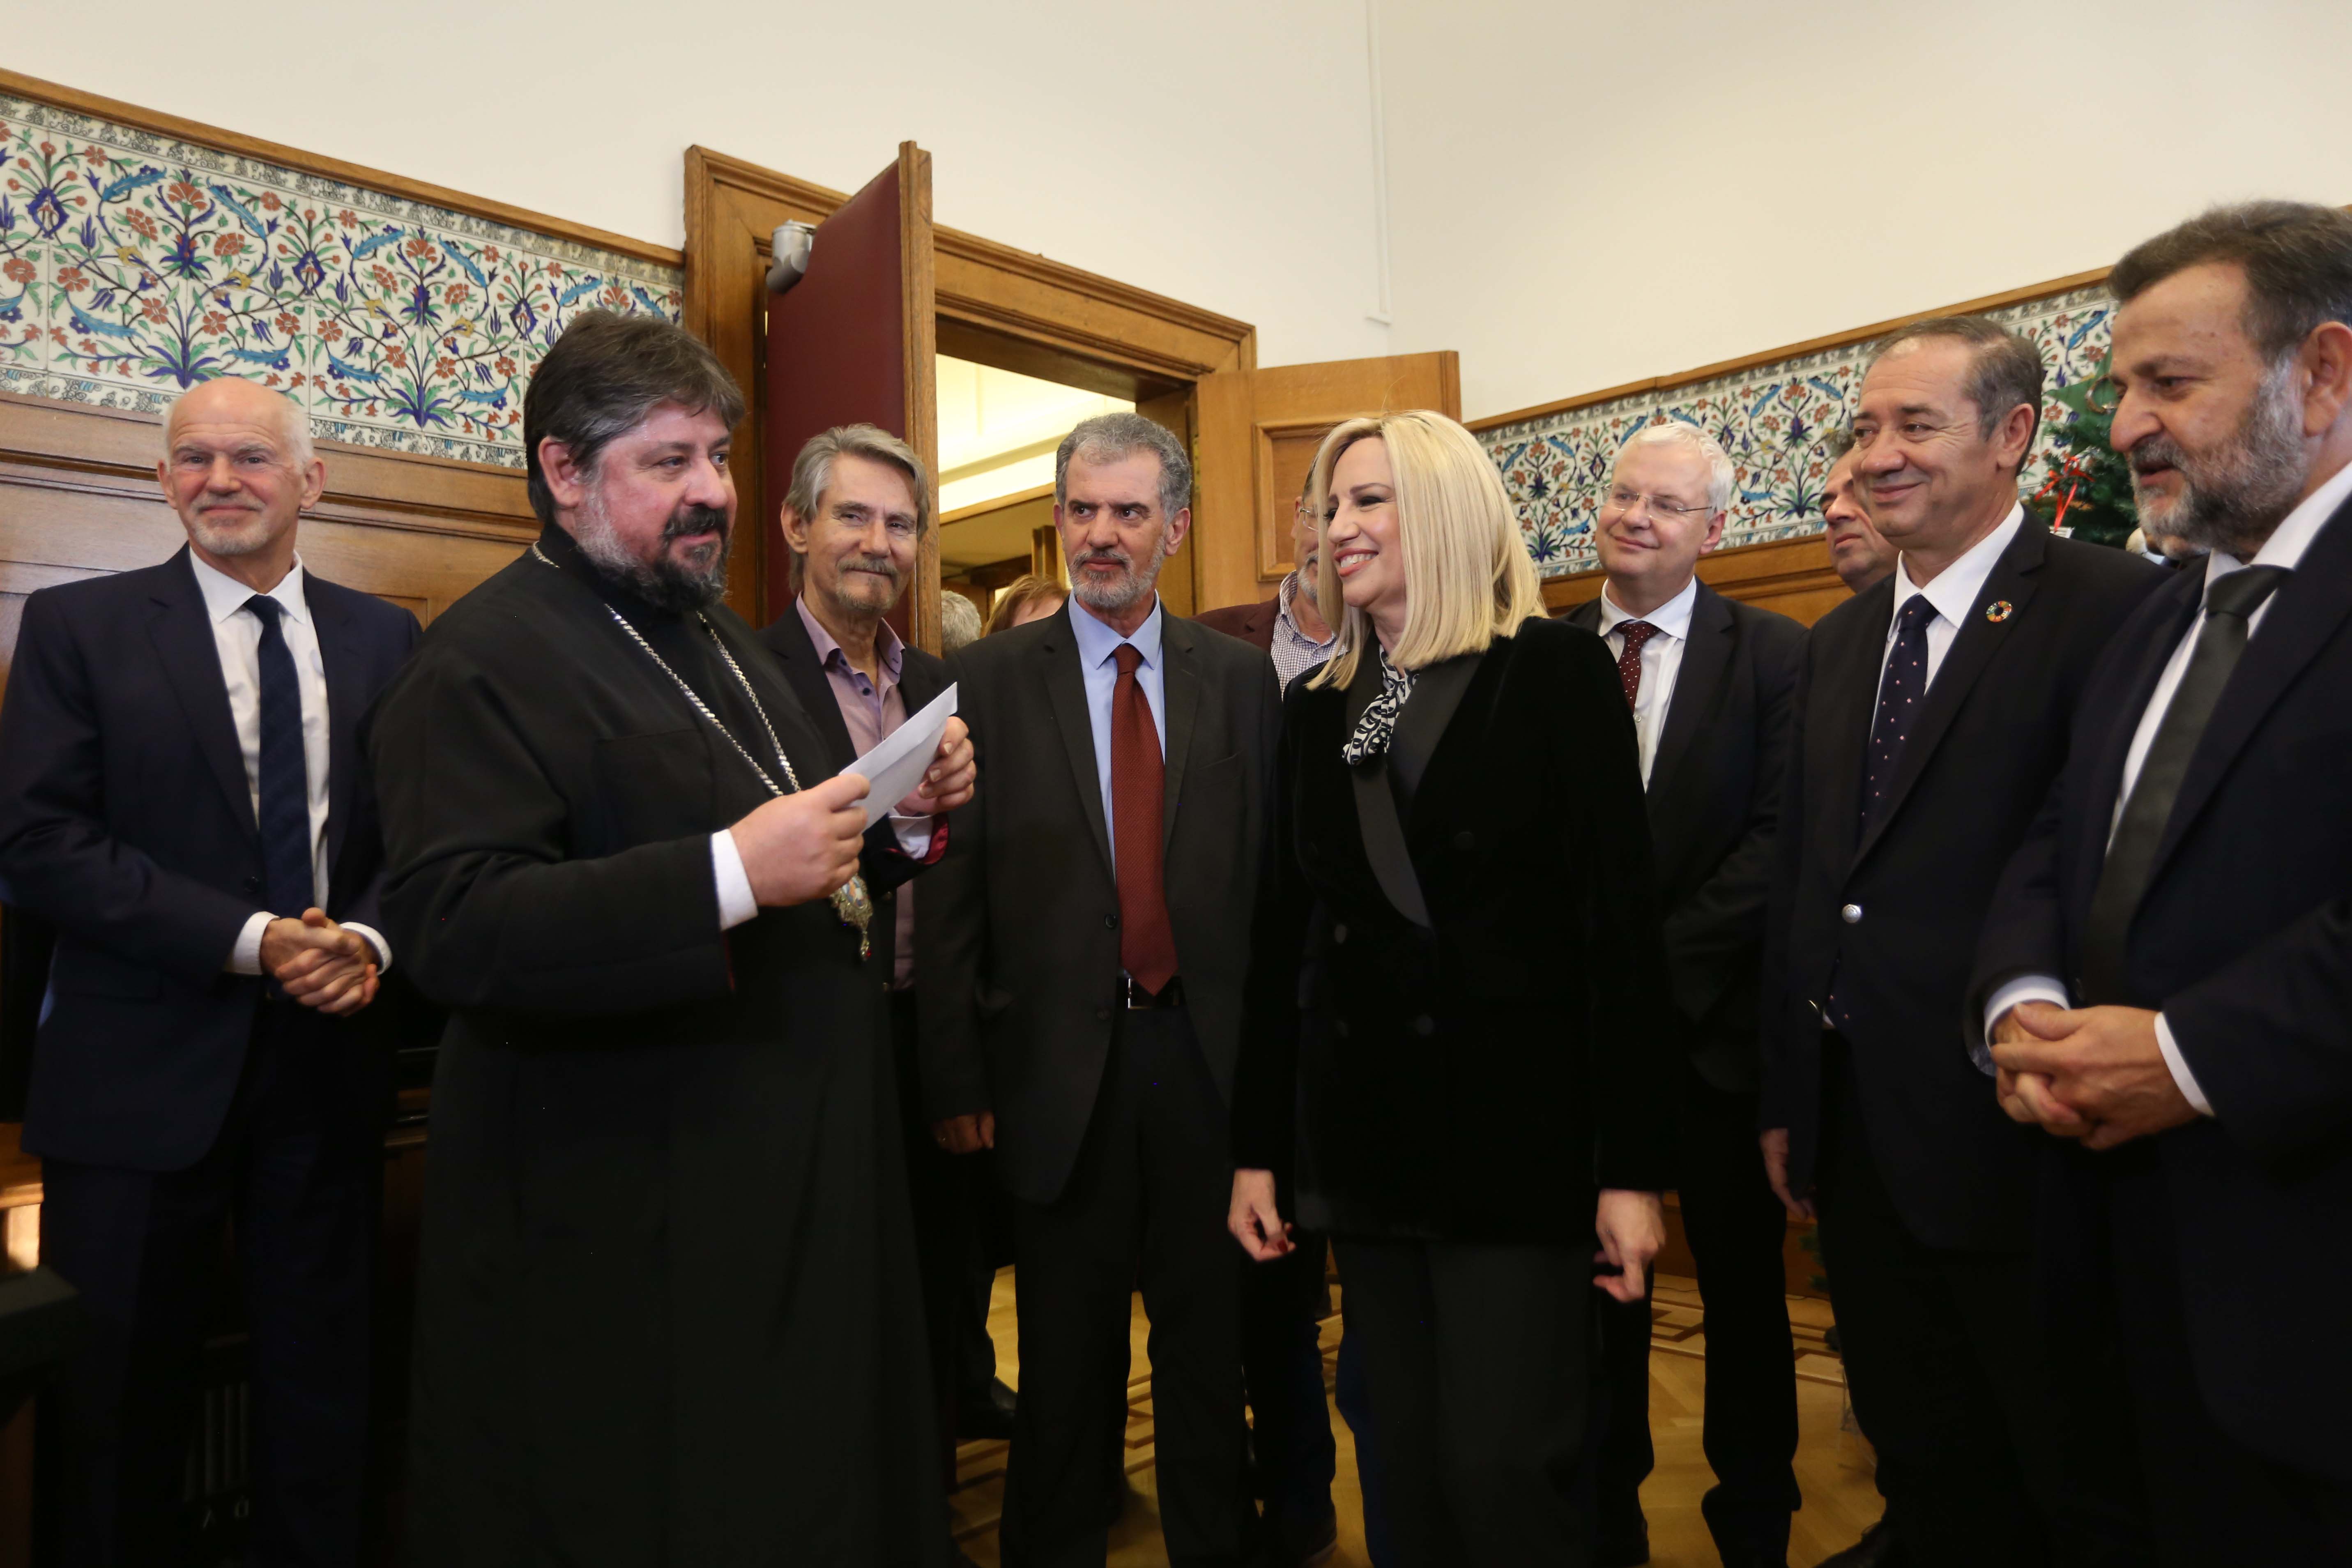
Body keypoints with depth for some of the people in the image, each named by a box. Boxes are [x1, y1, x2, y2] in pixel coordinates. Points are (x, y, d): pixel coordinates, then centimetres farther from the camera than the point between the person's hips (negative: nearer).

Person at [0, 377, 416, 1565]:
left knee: (322, 1384, 14)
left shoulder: (382, 638, 7)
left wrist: (371, 940, -12)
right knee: (123, 1399, 11)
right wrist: (251, 938, -17)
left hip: (329, 1055, 3)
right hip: (144, 1067, -2)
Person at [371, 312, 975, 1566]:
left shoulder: (720, 637, 16)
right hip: (624, 1229, -8)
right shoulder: (484, 660, -12)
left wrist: (904, 814, 1)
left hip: (797, 1178, 8)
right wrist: (730, 875, -31)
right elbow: (452, 929, -24)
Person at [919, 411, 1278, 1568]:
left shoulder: (1241, 680, 4)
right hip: (1058, 1068, -1)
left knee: (1212, 1348, 16)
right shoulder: (990, 680, 0)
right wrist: (957, 1077, -6)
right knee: (1068, 1363, 15)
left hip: (1210, 1061, 2)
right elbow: (952, 896, -3)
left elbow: (1273, 874, 3)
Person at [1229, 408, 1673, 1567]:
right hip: (1363, 1141, 5)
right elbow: (1283, 938, 9)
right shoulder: (1317, 709, 9)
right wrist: (1257, 1147, 9)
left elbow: (1620, 920, -9)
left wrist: (1632, 1163, -12)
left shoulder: (1555, 670, -4)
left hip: (1517, 1132, -4)